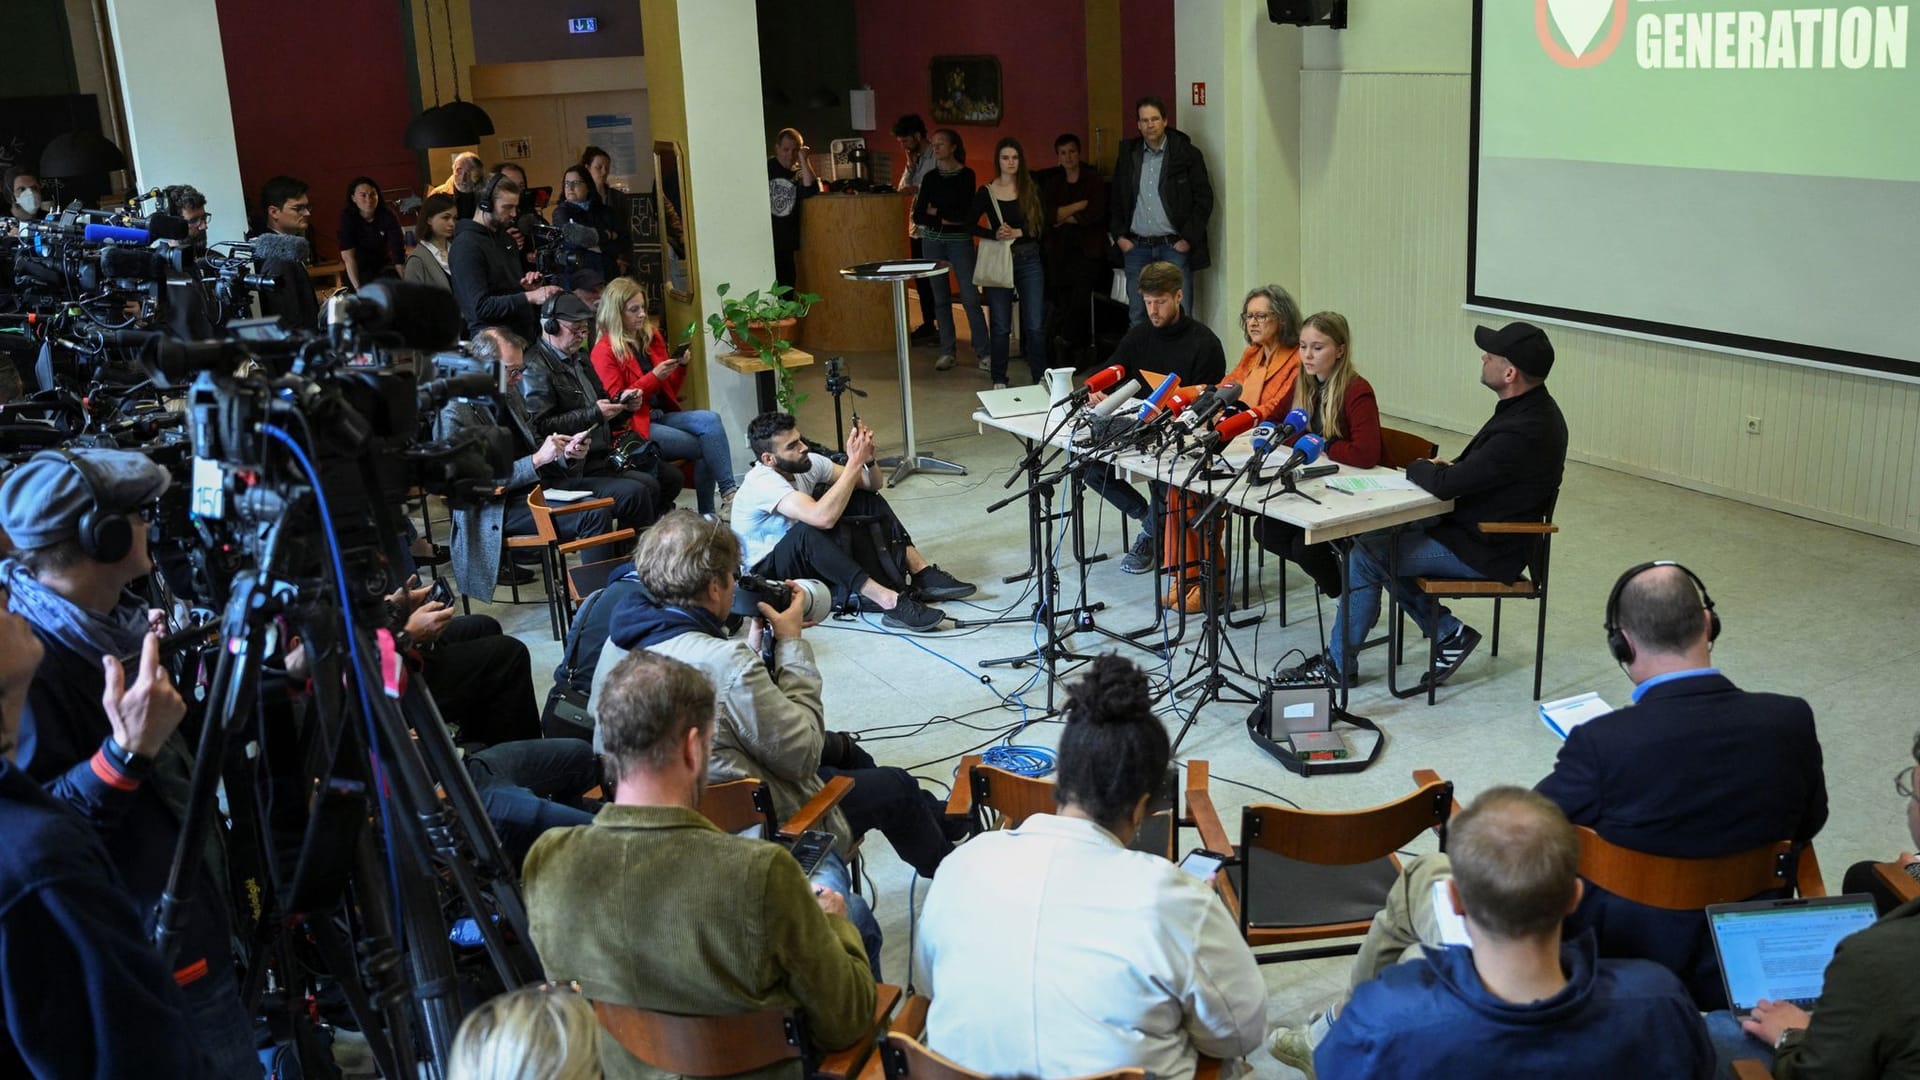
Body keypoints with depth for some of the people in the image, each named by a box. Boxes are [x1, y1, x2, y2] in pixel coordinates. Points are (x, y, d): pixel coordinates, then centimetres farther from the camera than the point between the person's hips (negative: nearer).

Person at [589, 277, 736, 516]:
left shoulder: (652, 337, 13)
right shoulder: (603, 352, -5)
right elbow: (617, 403, -8)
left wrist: (680, 366, 1)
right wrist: (654, 377, -15)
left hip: (662, 414, 6)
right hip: (632, 425, -6)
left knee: (710, 420, -23)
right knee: (705, 445, -22)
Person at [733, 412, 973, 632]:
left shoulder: (808, 462, -5)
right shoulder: (762, 482, -28)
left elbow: (872, 485, -1)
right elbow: (823, 518, -42)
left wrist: (867, 458, -23)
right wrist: (854, 462, -35)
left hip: (805, 558, 8)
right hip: (765, 572, -8)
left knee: (866, 499, -3)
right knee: (808, 532, -39)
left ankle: (923, 573, -15)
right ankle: (889, 601, -46)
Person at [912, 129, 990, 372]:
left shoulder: (966, 175, -3)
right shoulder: (930, 177, 8)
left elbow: (966, 212, -12)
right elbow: (918, 216, 3)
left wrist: (936, 212, -4)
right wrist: (944, 220, -11)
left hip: (960, 240, -4)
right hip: (932, 241, 4)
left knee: (970, 297, -9)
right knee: (940, 297, 7)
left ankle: (983, 352, -4)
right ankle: (947, 352, 14)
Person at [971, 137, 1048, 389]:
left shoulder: (1031, 190, 2)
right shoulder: (986, 193, 1)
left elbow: (1042, 225, -1)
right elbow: (970, 225, 2)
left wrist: (1017, 232, -15)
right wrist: (995, 234, -13)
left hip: (1029, 261, 0)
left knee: (1035, 325, -1)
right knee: (1001, 326, 6)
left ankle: (1040, 378, 10)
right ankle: (999, 381, 15)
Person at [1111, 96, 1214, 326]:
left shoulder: (1187, 154, -2)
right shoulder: (1128, 154, 9)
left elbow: (1204, 199, -2)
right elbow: (1115, 200, 16)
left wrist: (1188, 239, -8)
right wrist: (1118, 235, 6)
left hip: (1174, 246, -3)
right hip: (1136, 247, 3)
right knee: (1138, 315, 6)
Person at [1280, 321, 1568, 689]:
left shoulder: (1523, 431, -30)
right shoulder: (1530, 407, 2)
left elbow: (1445, 485, -27)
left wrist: (1417, 467, -5)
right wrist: (1448, 467, -1)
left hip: (1483, 550, -10)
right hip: (1482, 528, 10)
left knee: (1366, 555, -9)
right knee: (1380, 537, 12)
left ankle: (1339, 665, 4)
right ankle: (1449, 633, 13)